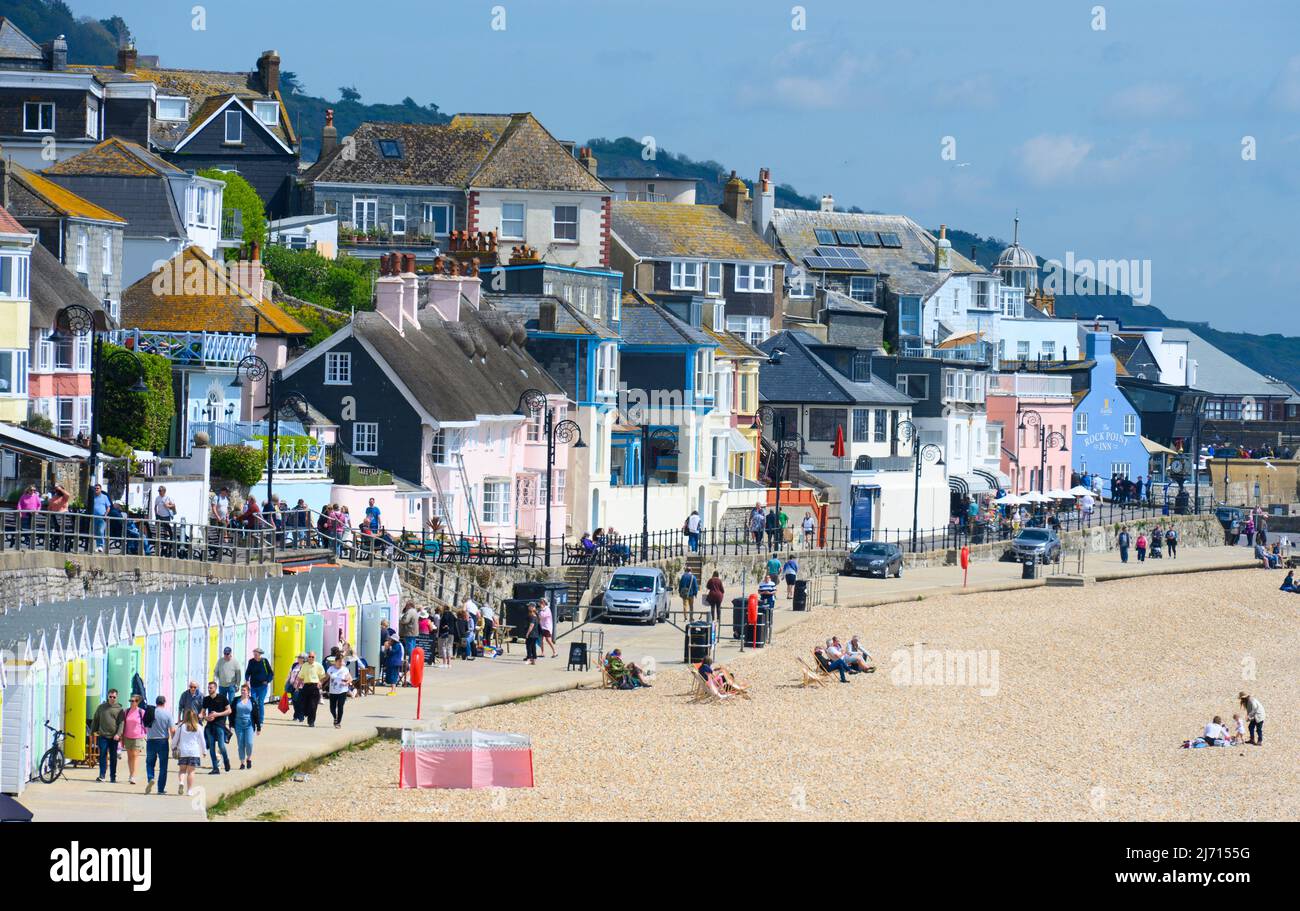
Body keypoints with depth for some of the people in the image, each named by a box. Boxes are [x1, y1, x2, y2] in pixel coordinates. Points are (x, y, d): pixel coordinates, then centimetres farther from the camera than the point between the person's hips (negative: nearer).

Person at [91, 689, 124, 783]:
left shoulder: (119, 709, 3)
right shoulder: (101, 707, 8)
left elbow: (121, 723, -3)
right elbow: (95, 720, 14)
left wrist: (118, 734, -15)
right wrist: (93, 731, 9)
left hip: (114, 737, -1)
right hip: (103, 736, 1)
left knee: (113, 757, 5)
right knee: (102, 755, -5)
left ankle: (113, 777, 11)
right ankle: (102, 775, -3)